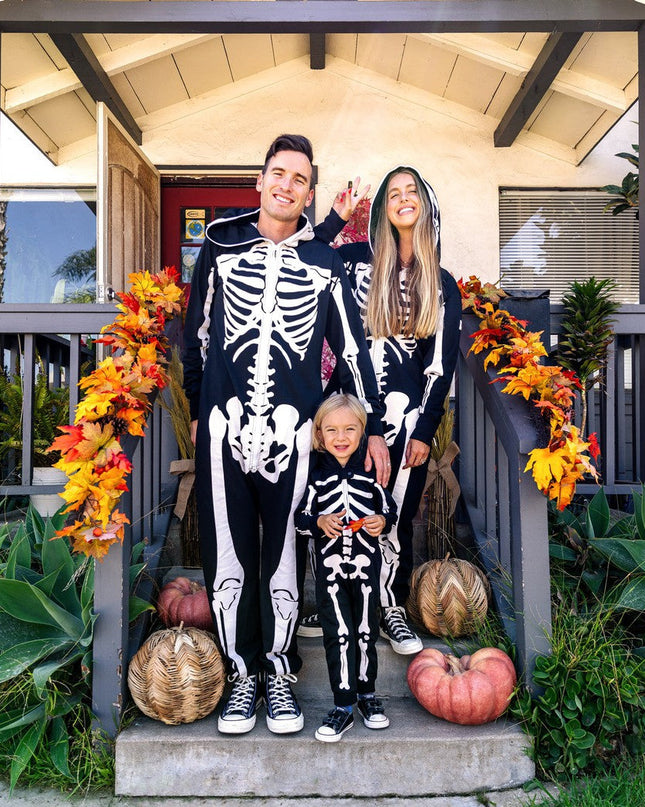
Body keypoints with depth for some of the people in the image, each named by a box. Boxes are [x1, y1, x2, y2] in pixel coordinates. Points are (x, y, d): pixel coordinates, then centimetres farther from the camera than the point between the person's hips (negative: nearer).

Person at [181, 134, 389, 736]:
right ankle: (242, 674, 24)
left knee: (284, 556, 7)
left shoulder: (324, 262, 9)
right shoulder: (220, 246, 10)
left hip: (294, 432, 0)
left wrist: (374, 428, 8)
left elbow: (351, 348, 10)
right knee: (227, 556, 6)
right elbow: (198, 332, 16)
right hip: (224, 426, 1)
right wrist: (197, 411, 17)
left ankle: (279, 673, 26)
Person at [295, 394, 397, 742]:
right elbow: (300, 519, 1)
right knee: (338, 634, 2)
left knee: (367, 631, 14)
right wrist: (319, 523, -18)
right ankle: (343, 706, 16)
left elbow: (390, 509, 8)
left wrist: (382, 521, -13)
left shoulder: (370, 472, -1)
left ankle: (367, 694, 34)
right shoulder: (315, 475, -3)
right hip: (330, 566, -1)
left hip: (366, 564, 1)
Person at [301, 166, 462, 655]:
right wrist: (336, 219, 0)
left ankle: (393, 610, 26)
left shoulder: (442, 285, 7)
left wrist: (425, 430, -2)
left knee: (396, 515, 9)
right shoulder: (358, 260, 5)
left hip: (406, 415, 0)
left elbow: (442, 365, 4)